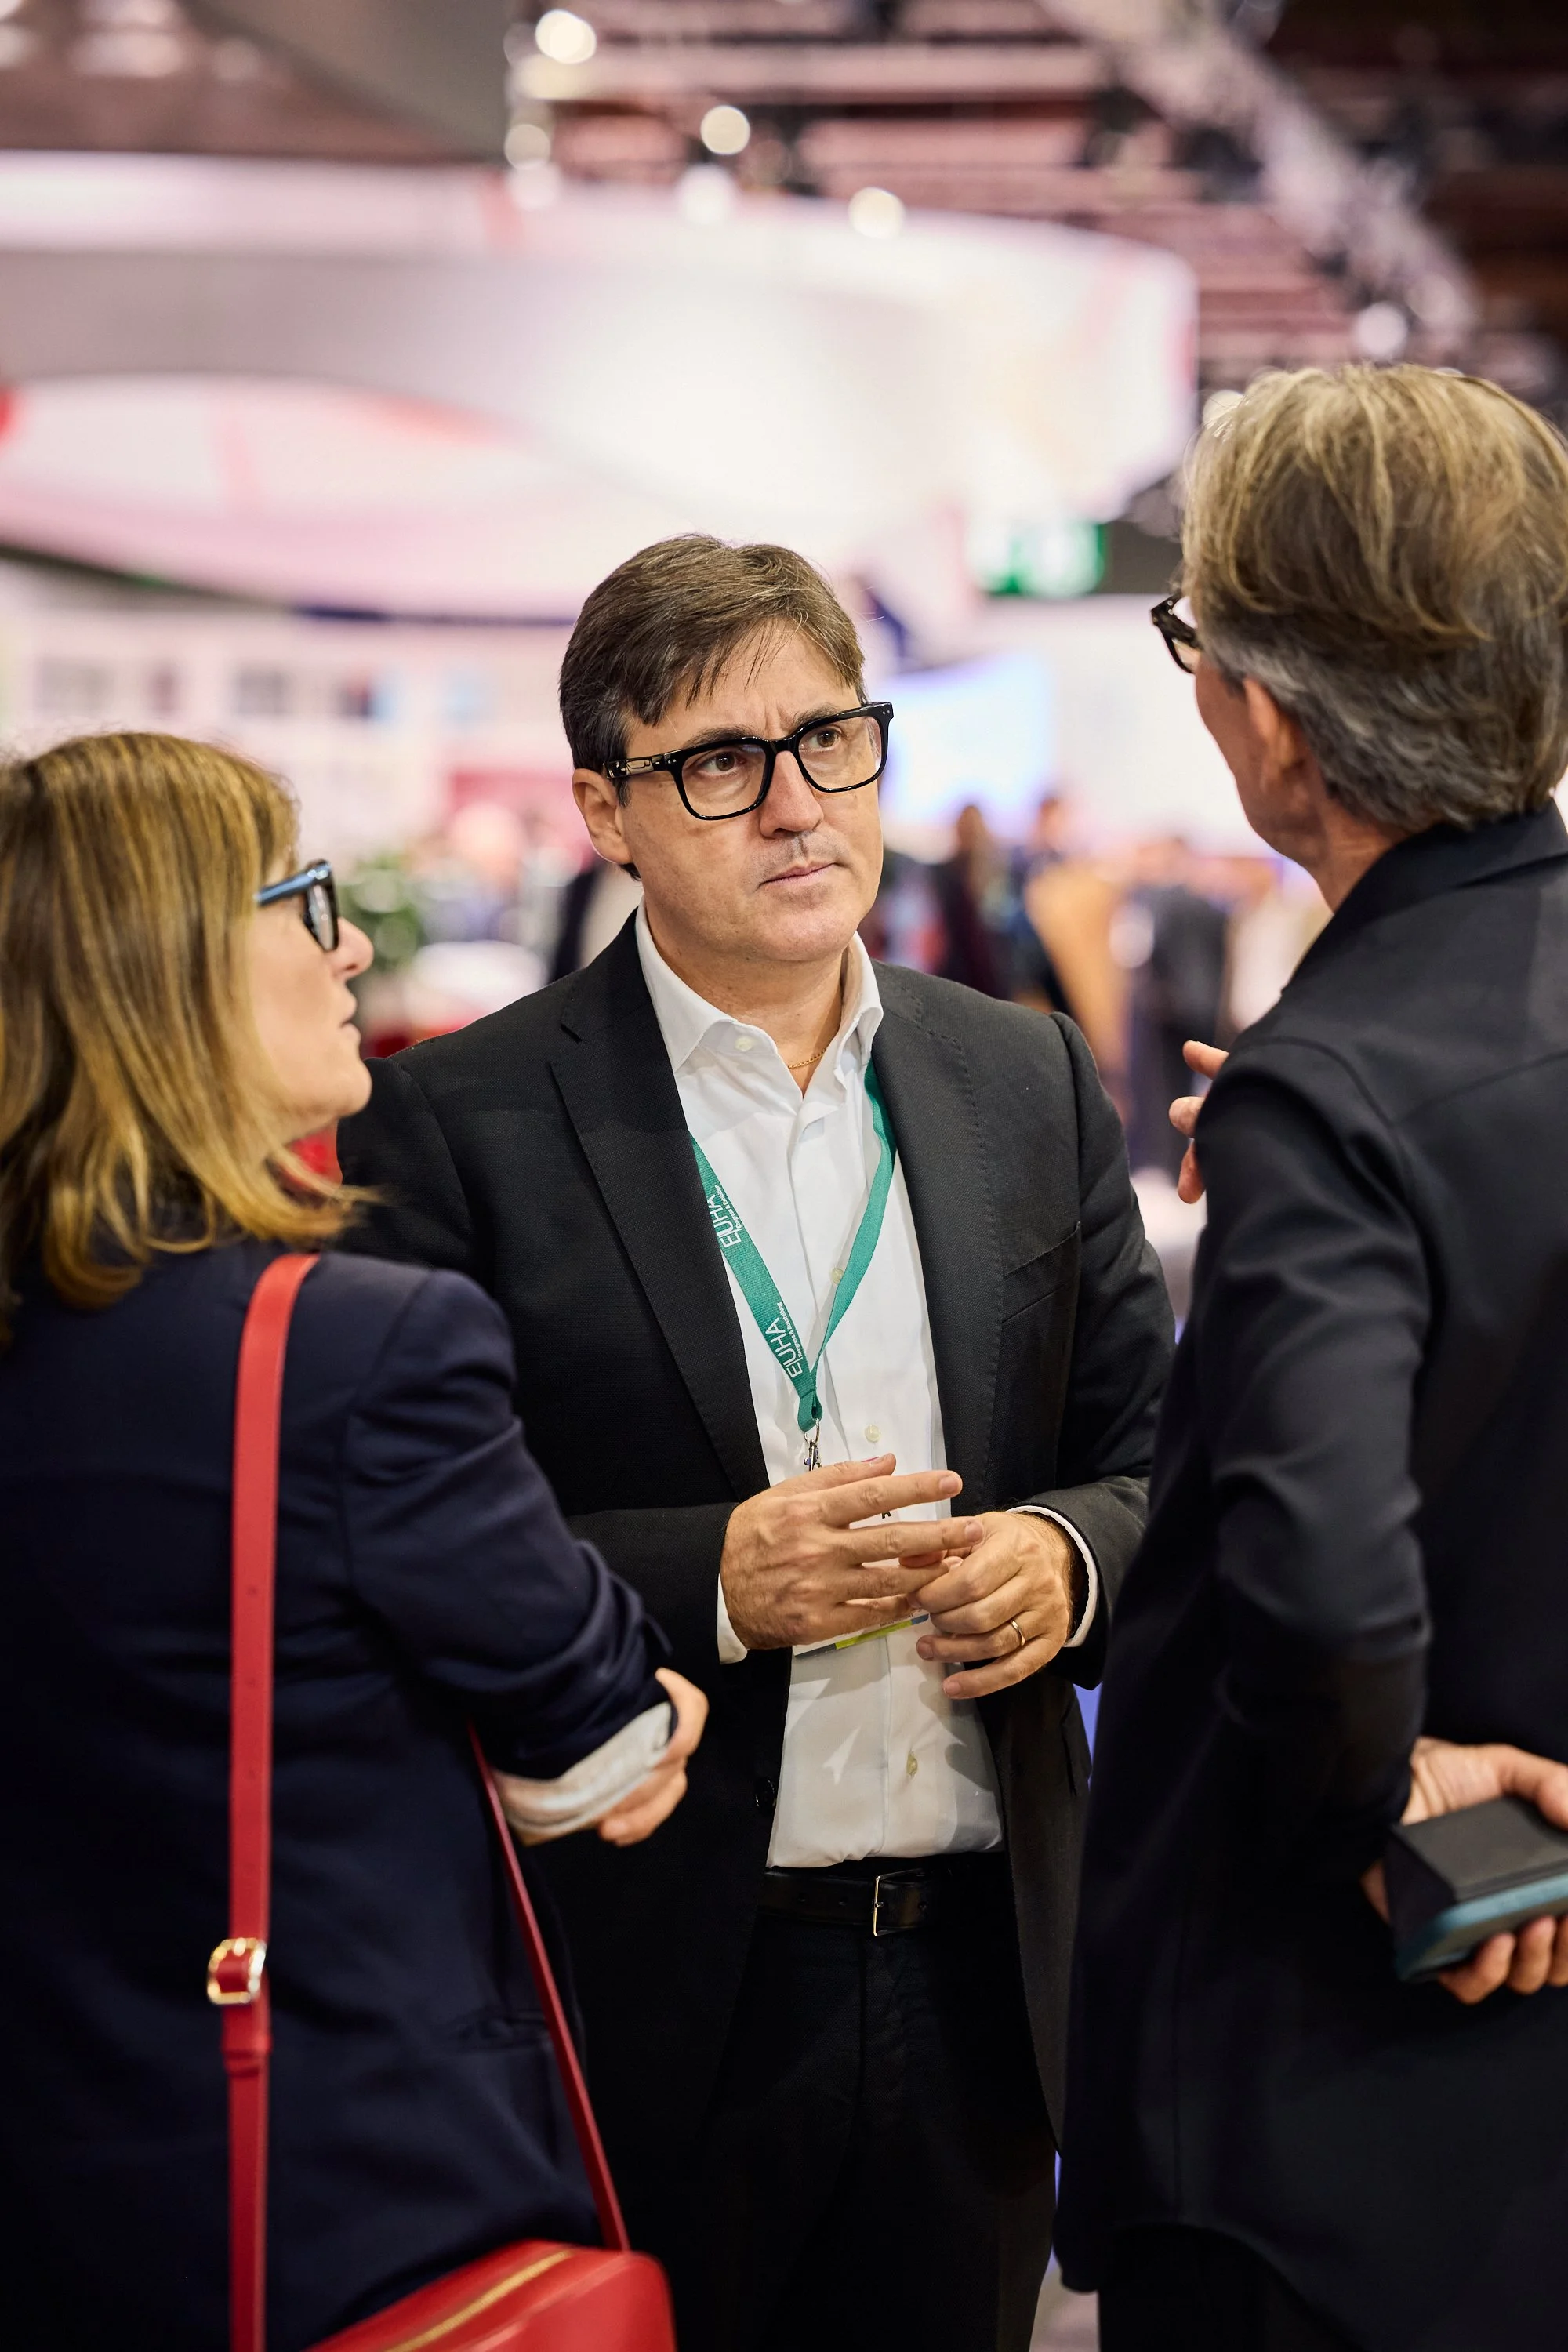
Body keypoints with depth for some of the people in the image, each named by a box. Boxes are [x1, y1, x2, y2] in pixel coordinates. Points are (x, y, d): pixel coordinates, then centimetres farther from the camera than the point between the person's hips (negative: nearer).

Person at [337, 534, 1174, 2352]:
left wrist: (1067, 1557, -10)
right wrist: (714, 1581, -21)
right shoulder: (459, 1125, -6)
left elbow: (1154, 1454, 12)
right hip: (652, 1993, -4)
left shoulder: (1031, 1084, 8)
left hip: (974, 1977, 4)